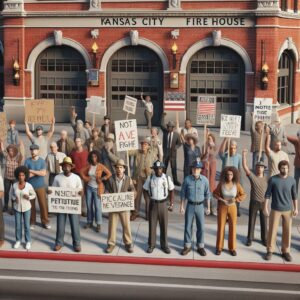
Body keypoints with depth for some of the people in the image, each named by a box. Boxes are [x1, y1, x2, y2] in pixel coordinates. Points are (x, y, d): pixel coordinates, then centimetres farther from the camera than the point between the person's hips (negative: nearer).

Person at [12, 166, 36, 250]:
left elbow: (34, 195, -2)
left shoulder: (29, 186, -15)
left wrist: (28, 197, -21)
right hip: (17, 208, 2)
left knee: (27, 226, 7)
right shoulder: (14, 185, -10)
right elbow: (13, 194, 7)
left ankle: (28, 241, 21)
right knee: (18, 225, 11)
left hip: (26, 208, -2)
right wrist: (14, 198, -14)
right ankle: (18, 240, 27)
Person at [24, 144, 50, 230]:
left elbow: (43, 173, -15)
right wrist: (38, 172, -14)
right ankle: (32, 222, 18)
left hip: (40, 186, 0)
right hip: (30, 186, 0)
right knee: (31, 204, 6)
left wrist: (32, 171, -16)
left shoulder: (42, 161, -3)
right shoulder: (27, 161, -5)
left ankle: (45, 221, 14)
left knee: (43, 204, 3)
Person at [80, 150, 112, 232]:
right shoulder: (89, 166, 1)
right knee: (89, 205, 10)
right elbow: (82, 172, 14)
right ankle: (90, 222, 23)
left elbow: (109, 174, -11)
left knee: (97, 206, -4)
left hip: (97, 188, -4)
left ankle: (98, 224, 4)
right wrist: (85, 178, 2)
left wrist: (102, 179, -14)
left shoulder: (101, 166, -9)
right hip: (89, 187, 4)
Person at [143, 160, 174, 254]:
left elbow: (171, 190, 7)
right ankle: (151, 245, 18)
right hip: (153, 204, 0)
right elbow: (145, 189, 8)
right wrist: (150, 197, 2)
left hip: (163, 204, 0)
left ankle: (164, 245, 19)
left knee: (164, 225, 7)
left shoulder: (167, 178, -4)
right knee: (152, 225, 5)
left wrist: (171, 201, 3)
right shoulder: (150, 178, -4)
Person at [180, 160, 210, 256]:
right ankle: (187, 246, 21)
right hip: (190, 206, 0)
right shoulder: (187, 179, -10)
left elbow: (207, 194, 0)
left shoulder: (205, 180, -10)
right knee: (188, 226, 6)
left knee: (201, 227, 5)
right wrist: (182, 207, -2)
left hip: (200, 206, 0)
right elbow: (183, 194, -2)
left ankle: (200, 247, 20)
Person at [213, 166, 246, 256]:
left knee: (232, 228, 5)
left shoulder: (237, 184, -11)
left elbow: (243, 195, -4)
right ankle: (219, 247, 20)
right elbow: (215, 193, 0)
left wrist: (235, 199, -21)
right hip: (222, 207, 0)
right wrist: (221, 199, -17)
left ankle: (232, 248, 19)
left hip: (232, 207, 1)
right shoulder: (221, 183, -11)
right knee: (221, 227, 5)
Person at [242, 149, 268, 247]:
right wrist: (244, 155, -20)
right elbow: (245, 166, -14)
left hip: (264, 203, 2)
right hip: (254, 202, -2)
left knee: (264, 222, 10)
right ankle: (250, 238, 17)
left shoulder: (266, 179, 3)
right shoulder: (252, 176, -5)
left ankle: (264, 238, 23)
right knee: (251, 221, 6)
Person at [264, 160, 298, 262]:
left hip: (288, 209, 2)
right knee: (272, 230, 3)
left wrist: (296, 208, 3)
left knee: (287, 231, 7)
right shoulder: (273, 179, -9)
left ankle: (286, 251, 20)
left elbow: (294, 195, 5)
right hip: (275, 209, -2)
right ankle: (270, 250, 16)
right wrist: (265, 208, -8)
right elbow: (268, 194, -5)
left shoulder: (292, 180, -3)